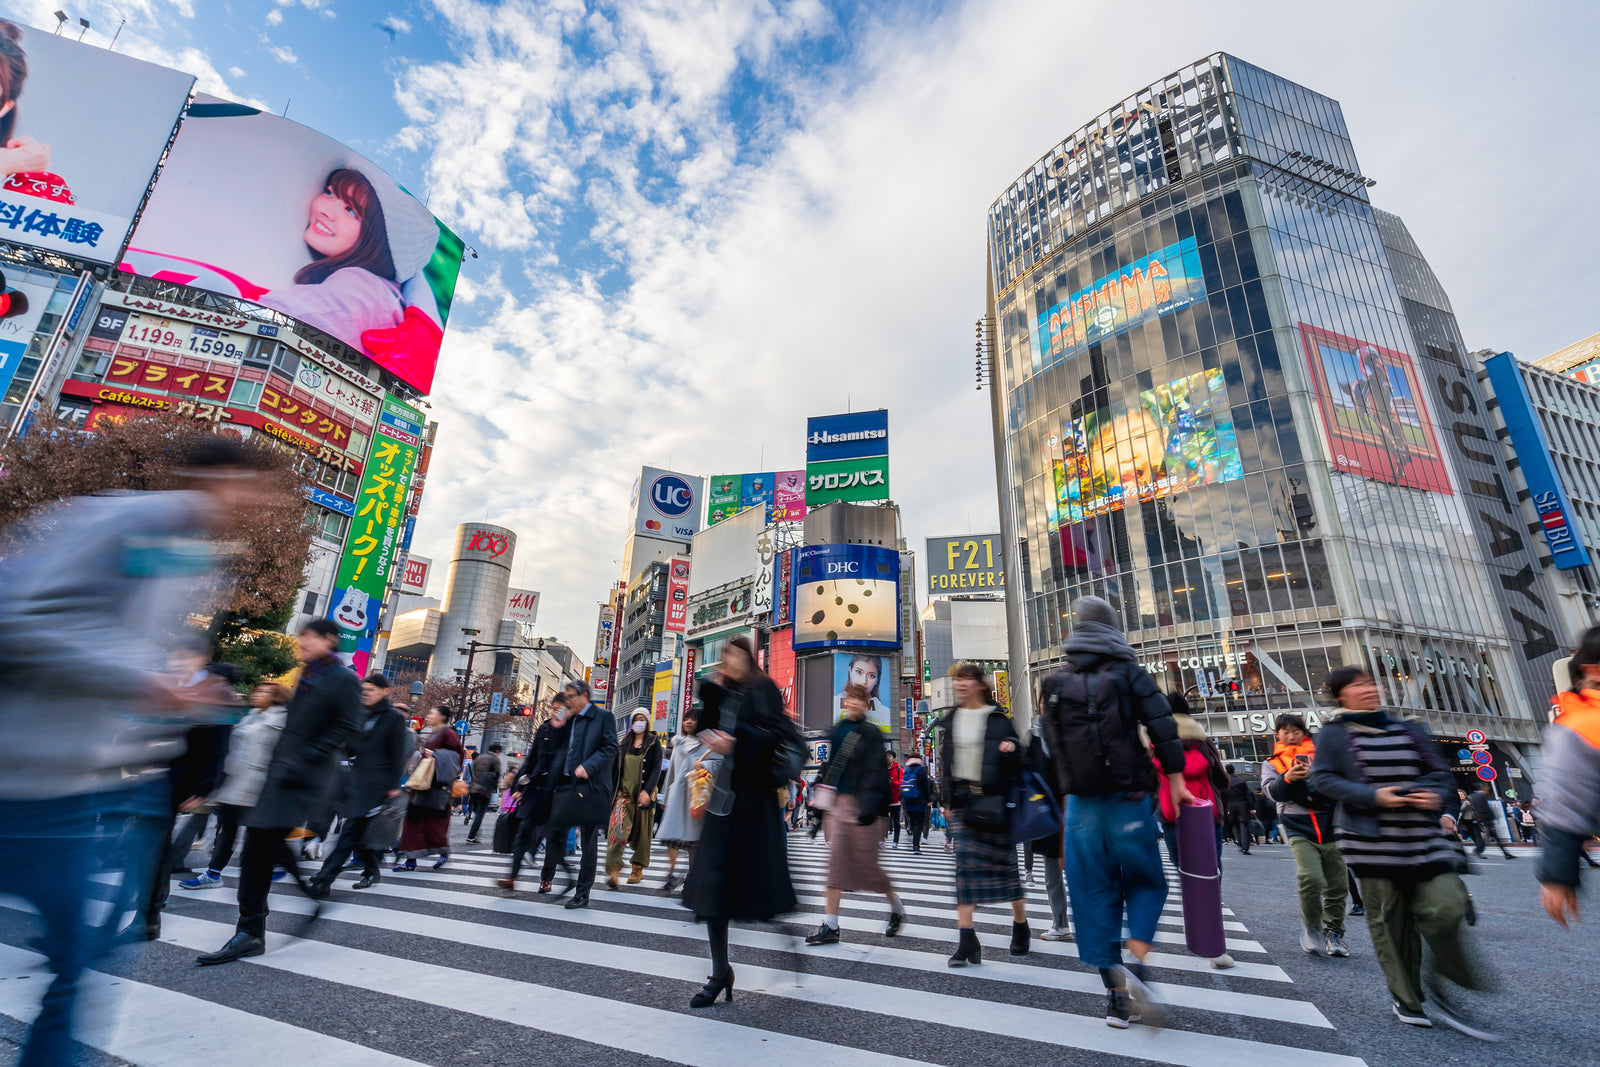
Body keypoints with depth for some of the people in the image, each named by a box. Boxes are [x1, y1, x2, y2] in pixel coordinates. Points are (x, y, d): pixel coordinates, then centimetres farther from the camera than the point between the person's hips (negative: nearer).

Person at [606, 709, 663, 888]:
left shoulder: (654, 743, 1)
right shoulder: (624, 744, 11)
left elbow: (657, 769, -7)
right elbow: (617, 769, 15)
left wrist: (647, 791, -19)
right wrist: (614, 792, 11)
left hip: (644, 794, -2)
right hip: (624, 793, 2)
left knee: (642, 831, 6)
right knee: (618, 828, -15)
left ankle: (638, 870, 21)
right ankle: (613, 870, -19)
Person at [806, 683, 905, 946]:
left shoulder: (871, 733, -8)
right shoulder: (837, 730, 9)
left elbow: (876, 773, -13)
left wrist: (869, 808, -20)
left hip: (861, 806, -5)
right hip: (838, 803, 5)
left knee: (865, 863, 5)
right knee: (836, 862, 3)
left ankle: (896, 906, 32)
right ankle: (830, 927, 10)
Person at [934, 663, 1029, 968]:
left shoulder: (998, 719, -3)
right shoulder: (950, 720, 8)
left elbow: (1015, 763, 3)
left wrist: (1011, 749, -20)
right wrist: (947, 801, 11)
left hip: (994, 801, -2)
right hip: (964, 800, 3)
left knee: (1004, 862, 9)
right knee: (966, 865, -3)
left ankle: (1021, 926, 33)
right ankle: (967, 940, -1)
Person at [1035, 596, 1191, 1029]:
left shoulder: (1055, 684, 6)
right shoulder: (1128, 673, -3)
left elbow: (1051, 746, 9)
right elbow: (1162, 727, -10)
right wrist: (1175, 780, -3)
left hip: (1080, 803, 2)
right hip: (1127, 801, -2)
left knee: (1094, 894, 10)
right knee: (1146, 882, 17)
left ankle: (1116, 997, 13)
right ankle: (1135, 963, -3)